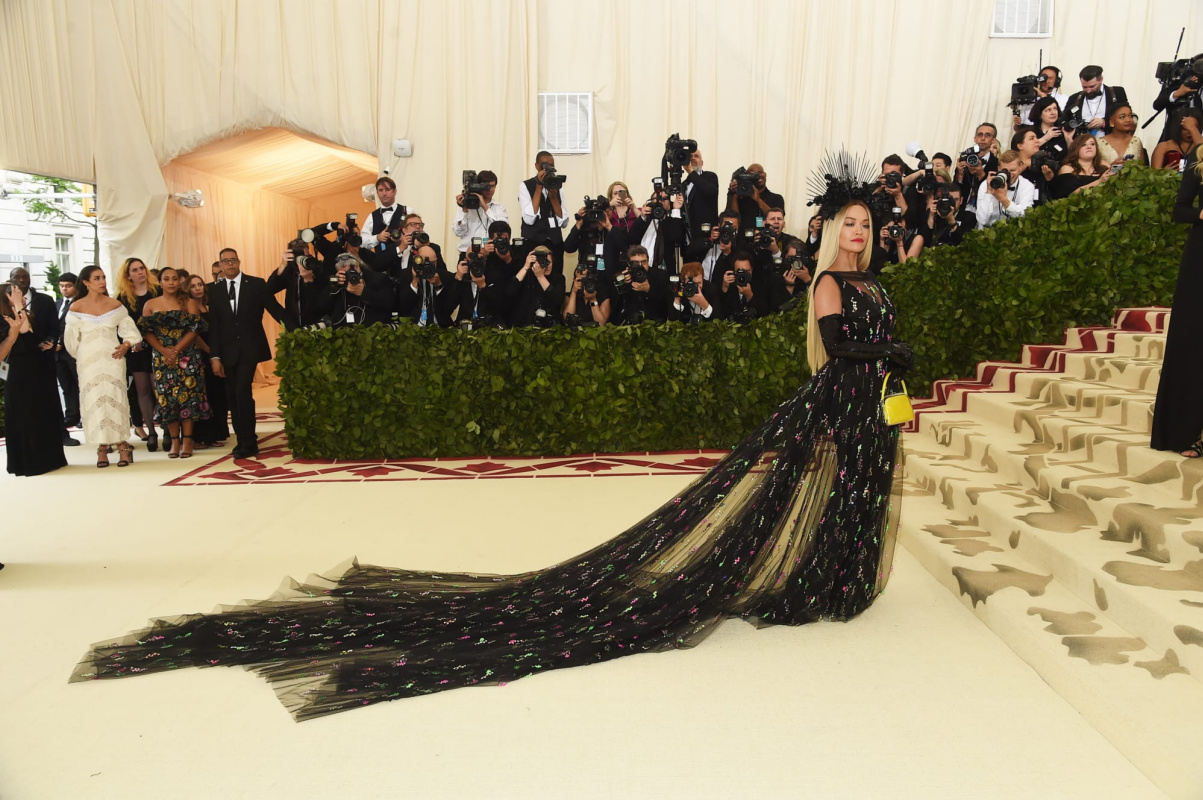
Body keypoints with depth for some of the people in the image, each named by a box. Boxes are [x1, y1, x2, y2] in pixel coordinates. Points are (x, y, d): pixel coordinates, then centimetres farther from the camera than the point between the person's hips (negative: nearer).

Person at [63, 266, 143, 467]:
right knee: (94, 401, 0)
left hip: (113, 358, 0)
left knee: (115, 398, -3)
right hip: (89, 361, 0)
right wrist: (81, 357, 7)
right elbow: (71, 338, 8)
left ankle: (122, 445, 0)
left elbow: (129, 329, 7)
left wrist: (126, 345, -9)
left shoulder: (115, 305, 4)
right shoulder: (76, 308, 2)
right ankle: (102, 447, 3)